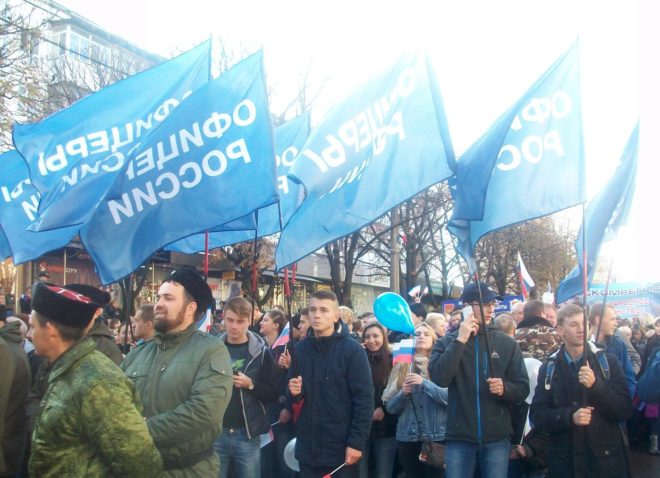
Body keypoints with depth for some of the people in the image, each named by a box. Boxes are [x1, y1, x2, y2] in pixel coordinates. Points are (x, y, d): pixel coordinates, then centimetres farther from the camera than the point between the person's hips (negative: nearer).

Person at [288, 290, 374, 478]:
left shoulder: (352, 350, -9)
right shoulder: (300, 348, 6)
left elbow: (364, 399, -11)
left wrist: (356, 442, -15)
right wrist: (294, 392, -6)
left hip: (341, 449, -4)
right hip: (308, 448, 5)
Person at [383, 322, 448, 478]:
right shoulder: (402, 367, 7)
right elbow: (389, 406, 7)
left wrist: (424, 383, -19)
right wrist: (403, 393, -11)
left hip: (436, 437, -3)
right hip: (407, 438, 3)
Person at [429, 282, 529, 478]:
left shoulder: (507, 343, 4)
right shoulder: (447, 343, 1)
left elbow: (523, 389, 4)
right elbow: (439, 378, -16)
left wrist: (504, 388, -18)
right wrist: (460, 340, -17)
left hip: (497, 439, 1)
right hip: (459, 438, -1)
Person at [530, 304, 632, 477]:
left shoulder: (607, 361, 0)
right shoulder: (548, 368, 1)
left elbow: (624, 410, -5)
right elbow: (537, 415, -2)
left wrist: (595, 385, -19)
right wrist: (569, 417, -19)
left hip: (606, 457, 0)